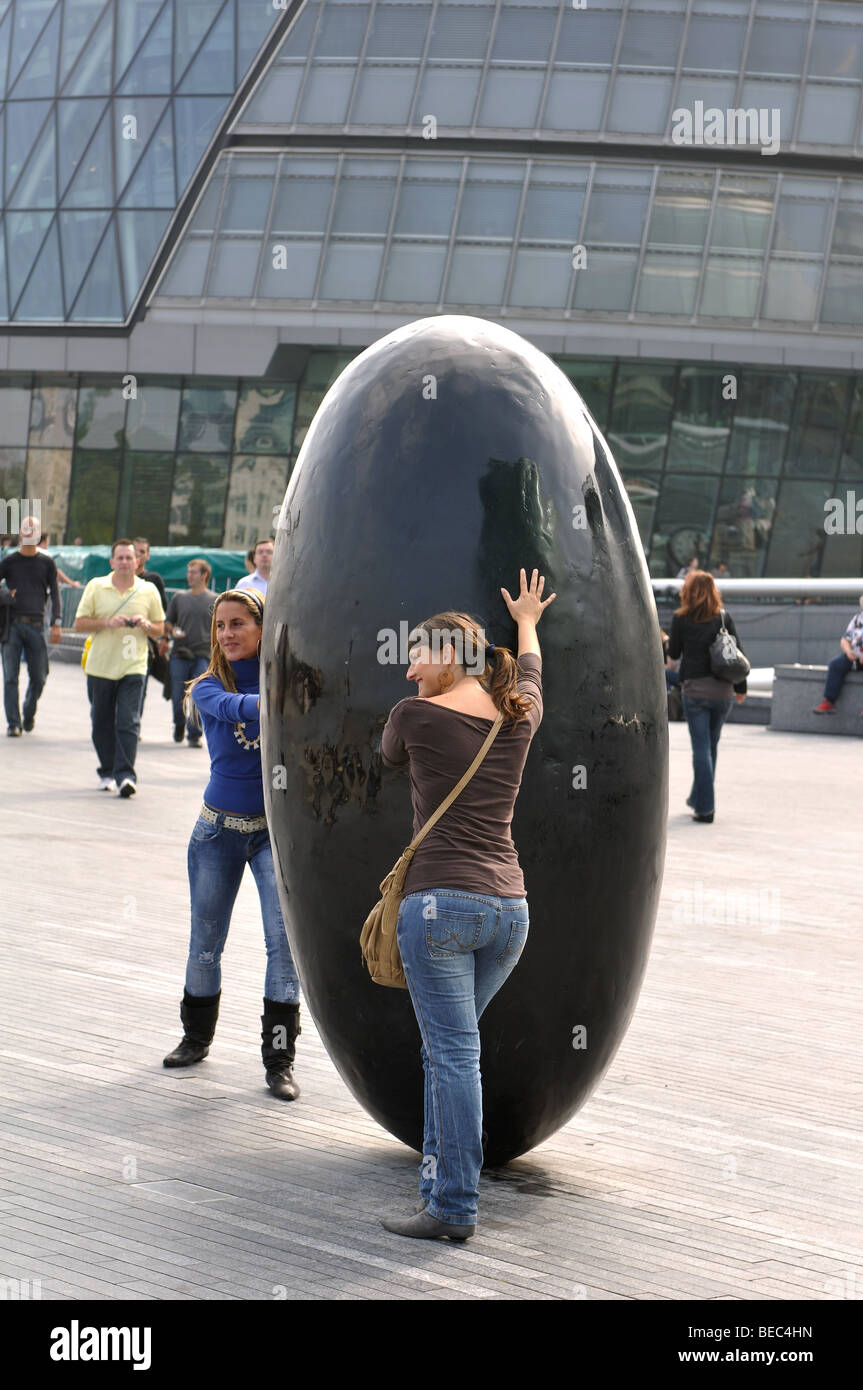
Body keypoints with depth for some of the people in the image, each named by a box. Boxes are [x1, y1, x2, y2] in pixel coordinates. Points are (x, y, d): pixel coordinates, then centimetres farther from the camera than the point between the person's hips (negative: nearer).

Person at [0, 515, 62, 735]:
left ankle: (29, 714, 26)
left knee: (39, 676, 2)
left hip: (36, 625, 1)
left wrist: (57, 624, 1)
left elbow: (54, 593, 8)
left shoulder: (46, 562, 8)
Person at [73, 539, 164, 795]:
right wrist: (107, 623, -13)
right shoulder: (96, 587, 4)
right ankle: (107, 772, 23)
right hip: (100, 666, 1)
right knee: (101, 723, 8)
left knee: (128, 722, -12)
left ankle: (125, 775, -16)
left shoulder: (148, 590, 6)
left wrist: (146, 625, -10)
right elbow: (80, 623, 3)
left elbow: (160, 629, 12)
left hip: (133, 668, -1)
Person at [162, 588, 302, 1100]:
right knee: (205, 942, 12)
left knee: (286, 937, -11)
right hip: (220, 830, 2)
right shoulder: (208, 688, -5)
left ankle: (279, 1060, -2)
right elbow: (237, 707, -26)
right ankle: (197, 1036, 36)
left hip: (278, 831, -1)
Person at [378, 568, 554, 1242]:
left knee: (452, 1054, -7)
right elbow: (529, 677, 35)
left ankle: (455, 1207, -6)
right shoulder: (518, 716, 11)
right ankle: (441, 1178, 21)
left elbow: (390, 756, 21)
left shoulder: (414, 716, -3)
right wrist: (527, 623, 55)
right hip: (509, 908, 6)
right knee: (447, 1049, 18)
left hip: (440, 901, -6)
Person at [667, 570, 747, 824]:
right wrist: (741, 687, 11)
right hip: (722, 690, 3)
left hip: (694, 689, -3)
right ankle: (698, 797, 30)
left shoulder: (681, 619, -5)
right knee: (711, 745, 17)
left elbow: (673, 653, 5)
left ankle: (705, 807, -5)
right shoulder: (724, 617, 1)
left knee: (701, 748, -1)